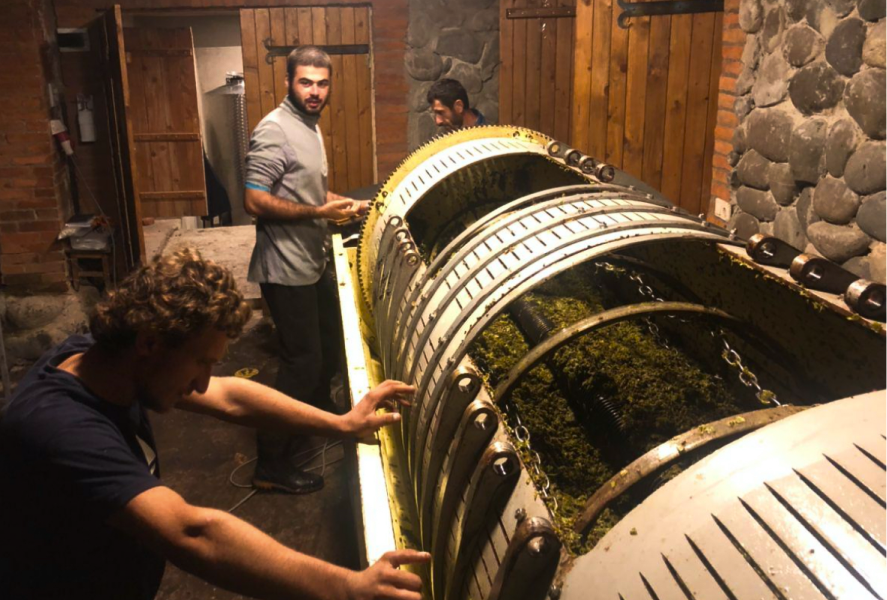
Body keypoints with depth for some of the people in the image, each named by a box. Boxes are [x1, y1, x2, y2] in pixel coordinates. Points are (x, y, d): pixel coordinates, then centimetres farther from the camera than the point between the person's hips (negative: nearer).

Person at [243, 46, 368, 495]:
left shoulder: (310, 126, 14)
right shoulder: (274, 131, -18)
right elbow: (255, 201, -24)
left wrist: (342, 202, 9)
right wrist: (320, 212, -24)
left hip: (314, 262, 10)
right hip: (287, 268, -10)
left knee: (328, 349, 23)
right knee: (303, 362, -5)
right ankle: (271, 465, 8)